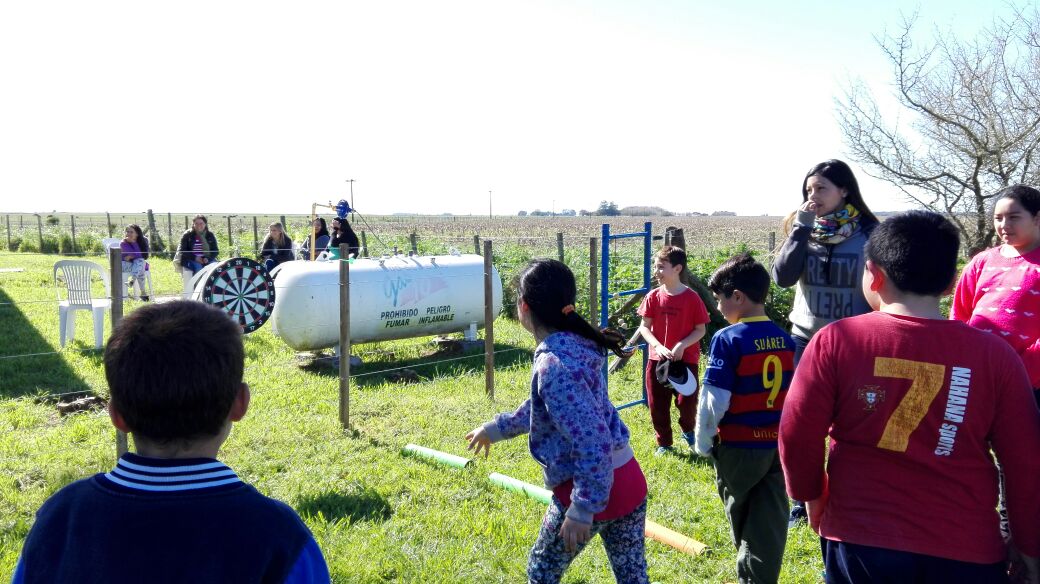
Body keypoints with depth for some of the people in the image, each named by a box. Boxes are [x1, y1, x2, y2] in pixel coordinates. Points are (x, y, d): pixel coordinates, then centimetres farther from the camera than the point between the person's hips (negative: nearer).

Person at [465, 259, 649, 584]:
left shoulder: (553, 364, -23)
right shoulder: (576, 346, 6)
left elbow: (593, 442, -28)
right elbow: (539, 407, 23)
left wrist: (582, 509, -22)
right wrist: (496, 428, 33)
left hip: (591, 489, -8)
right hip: (629, 482, 8)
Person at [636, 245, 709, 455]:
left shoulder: (692, 298, -10)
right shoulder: (653, 296, -3)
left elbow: (700, 329, -5)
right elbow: (644, 326, 0)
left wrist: (682, 345, -19)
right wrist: (658, 346, -16)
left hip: (686, 359, -3)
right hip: (658, 359, 3)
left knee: (687, 402, -1)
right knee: (657, 404, 7)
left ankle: (688, 431, 32)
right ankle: (663, 443, 25)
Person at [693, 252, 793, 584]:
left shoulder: (728, 339, -18)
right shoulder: (784, 338, 2)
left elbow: (714, 400, -18)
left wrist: (703, 441, -4)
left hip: (738, 446, -4)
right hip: (778, 443, 5)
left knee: (742, 521, 19)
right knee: (770, 523, 8)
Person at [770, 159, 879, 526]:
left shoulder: (869, 234, -6)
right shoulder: (802, 229, 2)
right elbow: (782, 277, -11)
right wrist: (802, 228, -15)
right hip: (805, 339, 3)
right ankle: (803, 500, 24)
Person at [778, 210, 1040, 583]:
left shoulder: (835, 341, -12)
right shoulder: (995, 355, -8)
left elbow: (796, 434, -10)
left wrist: (811, 494, 9)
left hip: (859, 542, -1)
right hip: (966, 553, 1)